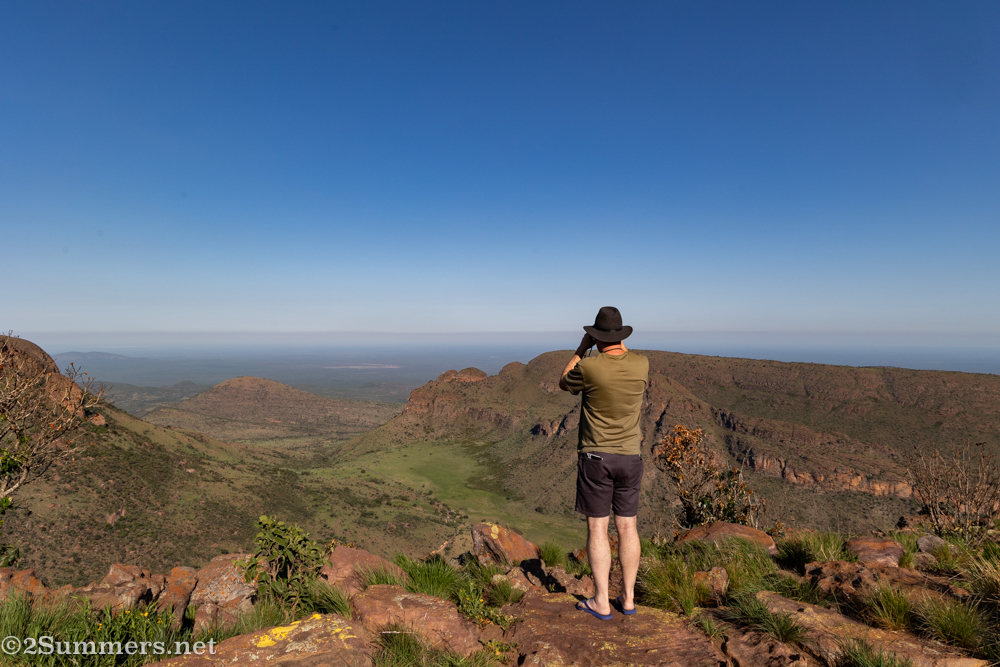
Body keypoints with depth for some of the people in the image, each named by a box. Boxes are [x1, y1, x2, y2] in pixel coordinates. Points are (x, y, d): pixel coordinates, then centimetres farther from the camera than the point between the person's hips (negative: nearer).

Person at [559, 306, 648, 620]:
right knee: (627, 527, 12)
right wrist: (621, 347, 20)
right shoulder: (641, 364, -5)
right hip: (630, 458, 4)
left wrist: (581, 348, 8)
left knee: (597, 528, 4)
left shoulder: (588, 367, -16)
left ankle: (601, 602, 12)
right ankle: (627, 598, 22)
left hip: (595, 457, -4)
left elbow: (564, 384, 6)